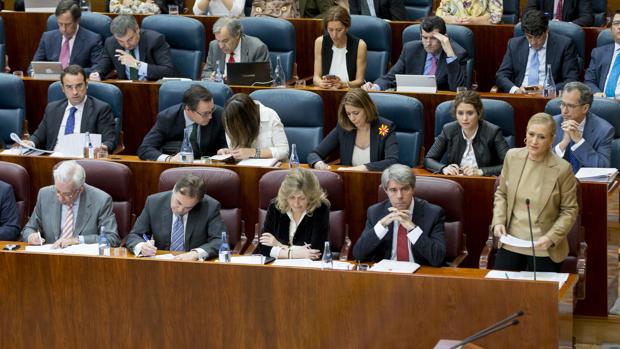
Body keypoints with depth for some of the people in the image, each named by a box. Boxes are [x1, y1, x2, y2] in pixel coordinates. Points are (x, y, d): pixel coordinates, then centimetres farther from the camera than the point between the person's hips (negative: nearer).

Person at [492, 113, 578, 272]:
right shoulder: (512, 156, -2)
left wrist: (551, 238, -15)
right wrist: (498, 221, -3)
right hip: (510, 243, 3)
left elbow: (569, 210, -4)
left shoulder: (562, 169, -14)